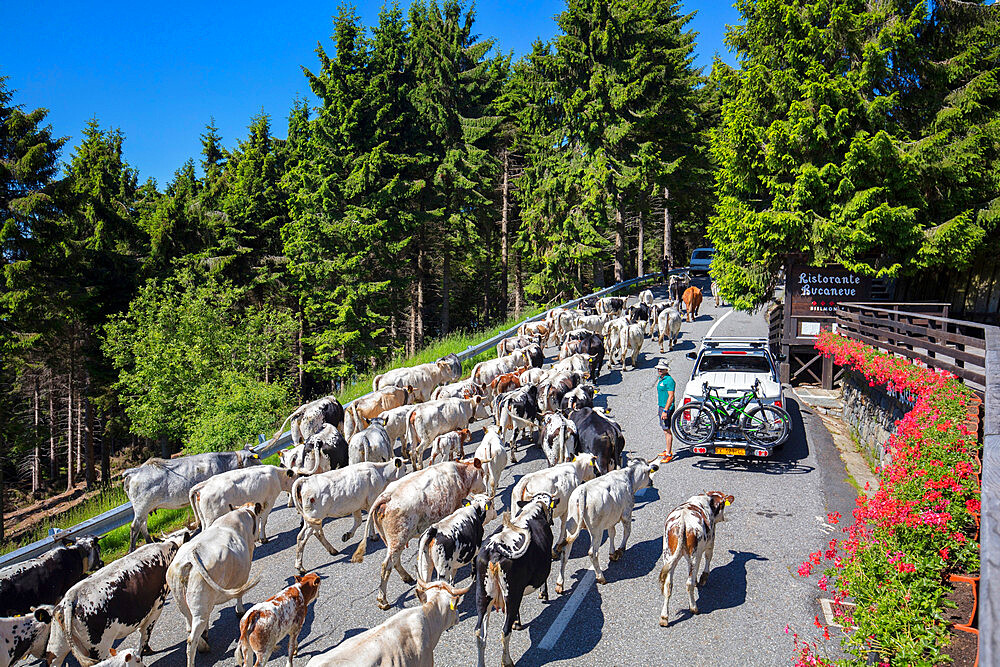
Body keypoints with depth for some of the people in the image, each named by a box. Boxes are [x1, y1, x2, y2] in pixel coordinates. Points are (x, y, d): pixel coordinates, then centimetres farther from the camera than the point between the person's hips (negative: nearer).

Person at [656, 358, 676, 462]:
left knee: (666, 430, -8)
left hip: (667, 408, -10)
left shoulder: (669, 380, -18)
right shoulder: (661, 379, 13)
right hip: (661, 407, 10)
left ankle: (668, 454, -6)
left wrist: (665, 411, -25)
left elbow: (671, 396, -22)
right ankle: (668, 449, 28)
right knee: (665, 429, 17)